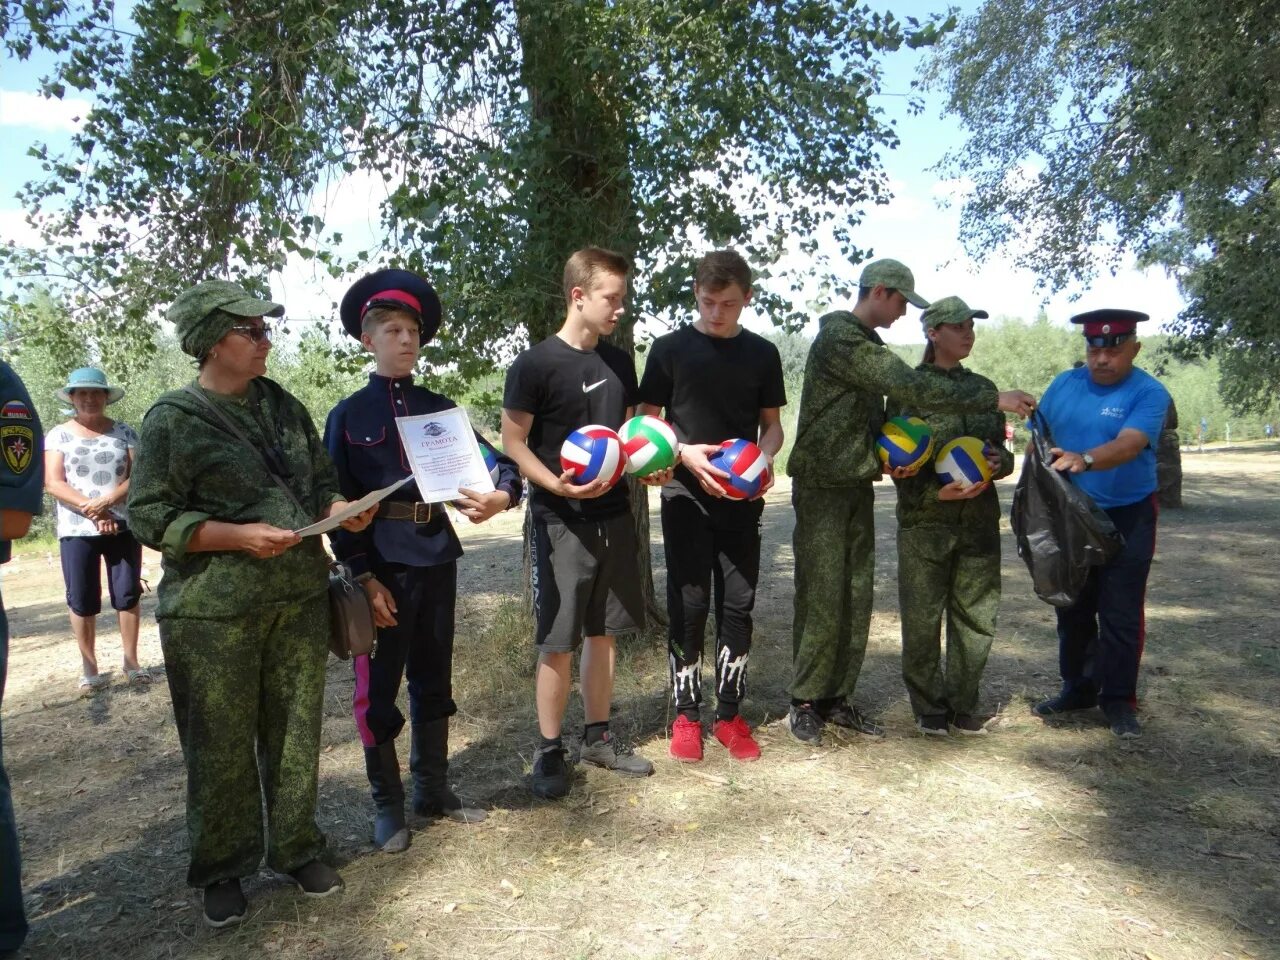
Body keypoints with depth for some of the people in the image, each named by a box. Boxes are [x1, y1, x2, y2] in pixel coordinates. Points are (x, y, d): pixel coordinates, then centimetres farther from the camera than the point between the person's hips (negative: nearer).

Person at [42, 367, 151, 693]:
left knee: (128, 595, 4)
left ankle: (131, 661, 14)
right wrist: (90, 509, -17)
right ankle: (89, 667, 13)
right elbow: (53, 483, -5)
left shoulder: (124, 432, 6)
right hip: (77, 531, -1)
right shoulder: (58, 435, 4)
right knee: (82, 602, 3)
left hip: (124, 528, 1)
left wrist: (107, 501, -17)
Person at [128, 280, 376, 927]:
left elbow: (320, 479, 19)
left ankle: (296, 849, 30)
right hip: (214, 613, -4)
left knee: (295, 733, 12)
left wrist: (339, 507, -4)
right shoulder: (174, 419, -6)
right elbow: (150, 516, -9)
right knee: (222, 747, 6)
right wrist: (239, 536, -20)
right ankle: (220, 870, 27)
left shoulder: (283, 406, 11)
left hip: (300, 600, 5)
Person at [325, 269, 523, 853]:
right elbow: (339, 503, -5)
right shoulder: (348, 415, -2)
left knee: (433, 677, 15)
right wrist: (364, 577, -13)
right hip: (382, 562, -3)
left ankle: (433, 789, 31)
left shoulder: (439, 407, 6)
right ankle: (387, 805, 23)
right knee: (378, 686, 6)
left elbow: (491, 459, -2)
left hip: (437, 557, 4)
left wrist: (502, 494, -25)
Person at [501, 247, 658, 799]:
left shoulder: (619, 362, 9)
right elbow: (512, 442, -9)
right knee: (558, 643, 0)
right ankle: (549, 751, 15)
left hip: (614, 516, 6)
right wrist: (559, 485, -22)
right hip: (561, 523, -6)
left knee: (603, 632, 13)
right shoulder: (535, 365, -10)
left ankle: (598, 737, 27)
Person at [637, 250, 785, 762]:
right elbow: (647, 421, 2)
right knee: (689, 604, 1)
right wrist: (685, 453, -16)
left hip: (742, 499, 2)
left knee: (738, 604, 6)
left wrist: (763, 457, -9)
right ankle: (686, 714, 15)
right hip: (686, 495, -2)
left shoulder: (762, 353, 7)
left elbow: (772, 425, 13)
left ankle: (730, 714, 19)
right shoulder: (670, 348, 0)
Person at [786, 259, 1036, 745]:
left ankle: (836, 697, 18)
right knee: (822, 599, -4)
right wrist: (994, 399, -20)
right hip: (823, 489, -9)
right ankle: (805, 701, 8)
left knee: (856, 599, 8)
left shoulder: (866, 345, 16)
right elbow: (913, 388, -22)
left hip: (858, 487, 9)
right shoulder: (840, 339, -15)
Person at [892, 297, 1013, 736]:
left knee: (976, 615, 8)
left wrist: (999, 462, -6)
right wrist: (936, 493, -19)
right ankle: (930, 707, 18)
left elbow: (1001, 448, 18)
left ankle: (964, 705, 23)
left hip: (979, 519, 5)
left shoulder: (982, 387, 13)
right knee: (922, 618, 2)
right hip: (925, 521, -4)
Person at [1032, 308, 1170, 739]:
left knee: (1121, 615, -1)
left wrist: (1085, 460, -47)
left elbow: (1129, 444, -29)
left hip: (1127, 519, -4)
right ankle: (1078, 688, 28)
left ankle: (1118, 700, 13)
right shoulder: (1063, 385, 3)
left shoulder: (1148, 392, -12)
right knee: (1072, 609, 13)